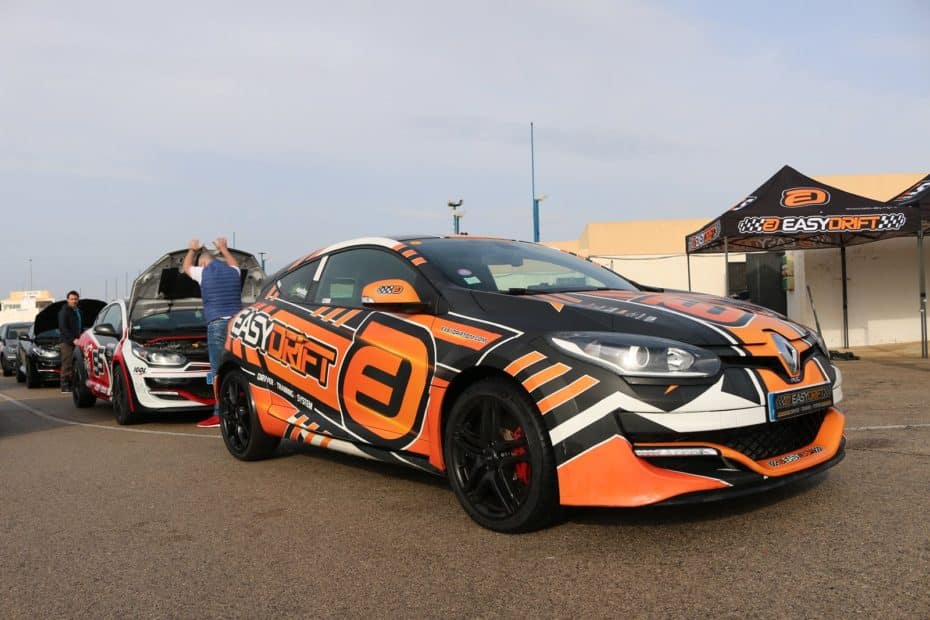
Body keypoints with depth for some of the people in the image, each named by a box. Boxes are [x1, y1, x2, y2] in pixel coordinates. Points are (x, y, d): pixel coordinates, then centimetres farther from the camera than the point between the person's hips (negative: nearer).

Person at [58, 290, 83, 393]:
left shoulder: (78, 311, 19)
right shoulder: (64, 311, -6)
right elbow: (63, 328, -13)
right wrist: (73, 339, -19)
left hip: (76, 341, 7)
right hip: (67, 342, -7)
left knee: (75, 365, 6)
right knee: (67, 364, -7)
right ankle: (65, 386, -5)